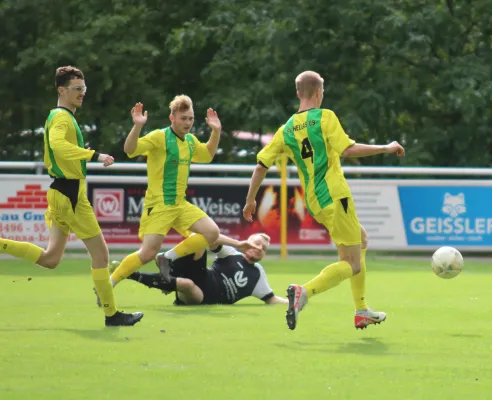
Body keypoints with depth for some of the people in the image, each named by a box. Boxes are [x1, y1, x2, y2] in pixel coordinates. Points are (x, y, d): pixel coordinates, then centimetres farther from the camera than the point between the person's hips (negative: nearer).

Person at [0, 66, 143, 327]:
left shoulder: (57, 117, 18)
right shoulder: (62, 117, -14)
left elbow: (49, 159, 26)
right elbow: (57, 144, -36)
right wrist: (95, 156, -37)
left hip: (61, 192, 10)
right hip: (71, 194, -10)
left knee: (50, 259, 11)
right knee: (100, 253, -3)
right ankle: (111, 314, 1)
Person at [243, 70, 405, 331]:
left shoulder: (286, 130, 9)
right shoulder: (325, 117, -8)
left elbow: (261, 165, 9)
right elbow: (347, 149, -18)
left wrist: (250, 200, 19)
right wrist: (386, 148, -8)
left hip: (314, 204, 7)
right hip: (335, 197, -7)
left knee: (361, 239, 29)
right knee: (352, 265, -4)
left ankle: (362, 311, 27)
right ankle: (304, 292, -29)